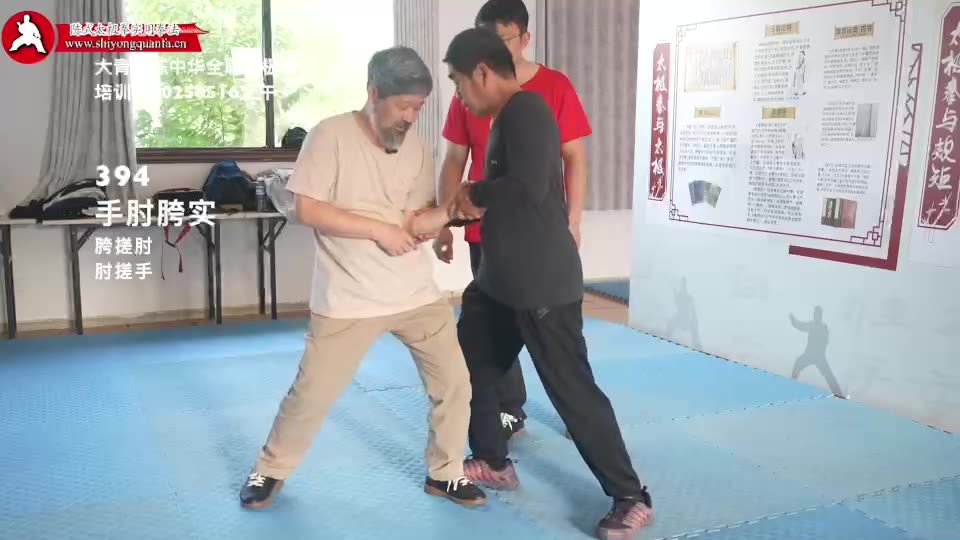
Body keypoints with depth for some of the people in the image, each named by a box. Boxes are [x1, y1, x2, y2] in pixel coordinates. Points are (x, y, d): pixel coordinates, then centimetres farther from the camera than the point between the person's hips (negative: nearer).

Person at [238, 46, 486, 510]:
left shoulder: (417, 149, 5)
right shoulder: (330, 135, -10)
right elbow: (307, 209, -16)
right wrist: (379, 229, -18)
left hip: (417, 293, 5)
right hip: (347, 300, -4)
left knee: (455, 381, 6)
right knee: (312, 393, 3)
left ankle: (445, 474, 27)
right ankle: (270, 470, 29)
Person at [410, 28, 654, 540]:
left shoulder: (526, 109, -17)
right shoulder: (506, 117, 13)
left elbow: (529, 187, -30)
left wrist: (471, 195, -15)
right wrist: (473, 204, 1)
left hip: (544, 283, -10)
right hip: (502, 278, 10)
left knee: (573, 392, -4)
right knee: (468, 365, 18)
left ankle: (631, 499, 11)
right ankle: (493, 463, 36)